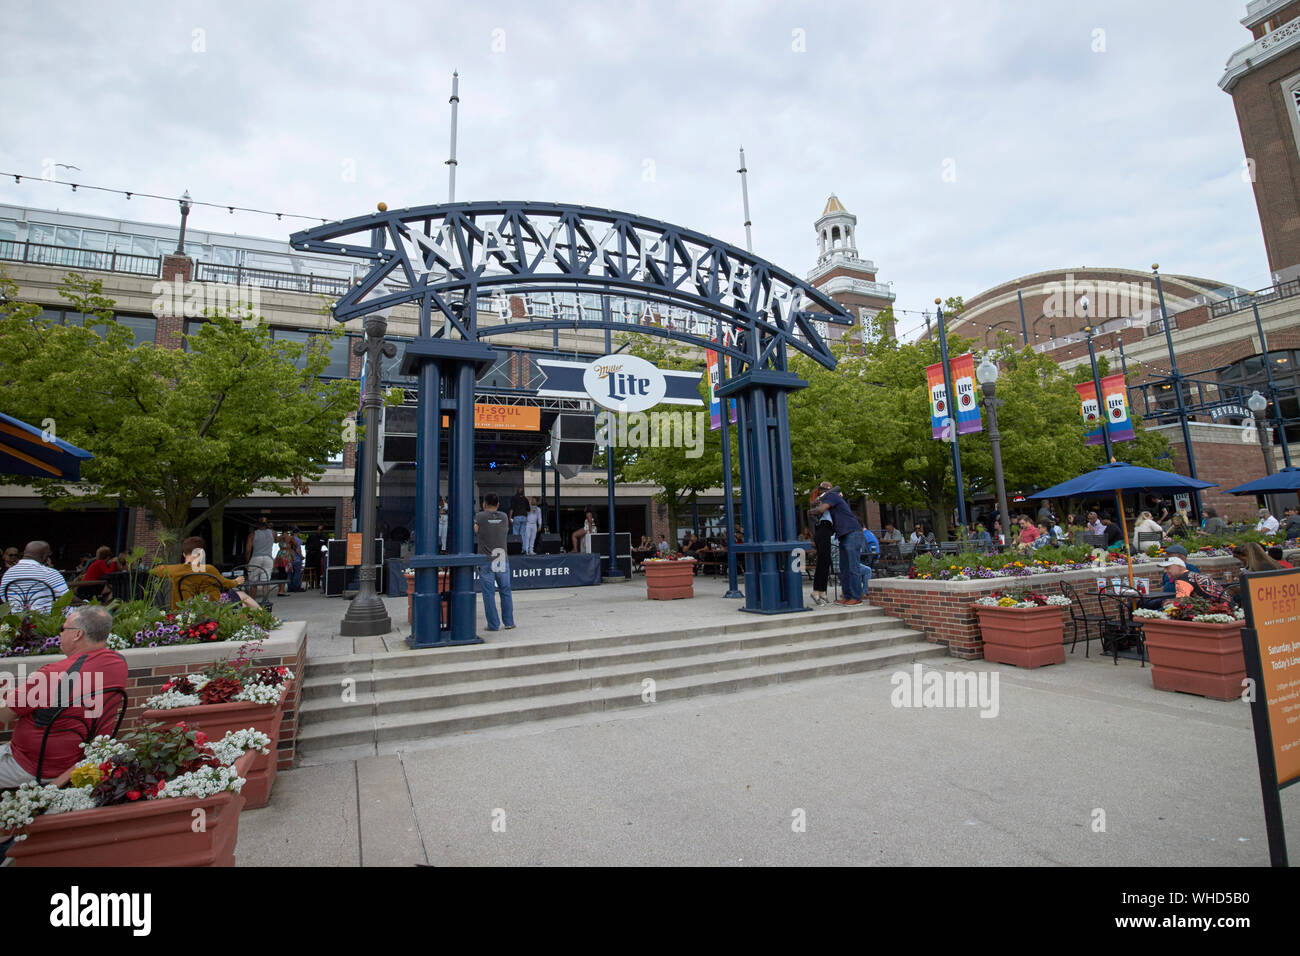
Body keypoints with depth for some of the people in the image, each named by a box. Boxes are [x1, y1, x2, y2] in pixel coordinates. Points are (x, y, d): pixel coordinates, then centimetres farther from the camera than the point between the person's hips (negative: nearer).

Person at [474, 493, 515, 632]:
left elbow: (475, 532, 1)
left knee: (488, 594, 4)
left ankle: (494, 624, 6)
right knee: (506, 592, 12)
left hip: (486, 562, -3)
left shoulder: (479, 517, -4)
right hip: (502, 560, 3)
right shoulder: (504, 517, 5)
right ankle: (509, 622, 16)